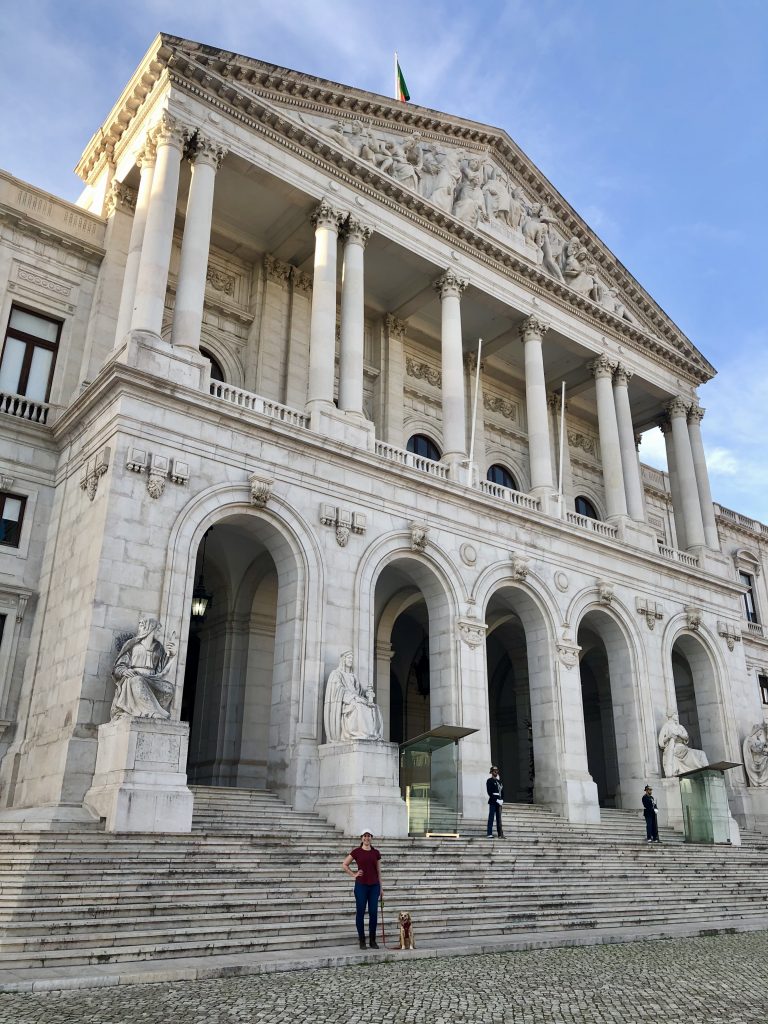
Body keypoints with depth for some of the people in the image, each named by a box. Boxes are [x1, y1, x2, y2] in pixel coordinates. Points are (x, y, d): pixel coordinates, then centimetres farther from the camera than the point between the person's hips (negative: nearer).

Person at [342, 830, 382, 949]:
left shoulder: (376, 852, 6)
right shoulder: (356, 852, -2)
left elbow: (378, 870, 10)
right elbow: (344, 864, 4)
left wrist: (380, 887, 10)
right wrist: (353, 874, -2)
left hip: (374, 886, 2)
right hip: (361, 885, -2)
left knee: (373, 913, 3)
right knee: (360, 913, 3)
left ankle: (372, 940, 16)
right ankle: (362, 940, 14)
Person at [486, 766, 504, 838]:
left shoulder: (499, 781, 18)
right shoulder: (489, 781, -4)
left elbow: (502, 791, 18)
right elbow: (490, 792, -11)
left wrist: (501, 800, 3)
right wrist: (496, 800, -16)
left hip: (499, 802, 7)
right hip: (492, 802, -7)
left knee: (499, 818, 7)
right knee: (491, 818, -6)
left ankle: (500, 834, 8)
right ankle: (489, 834, -5)